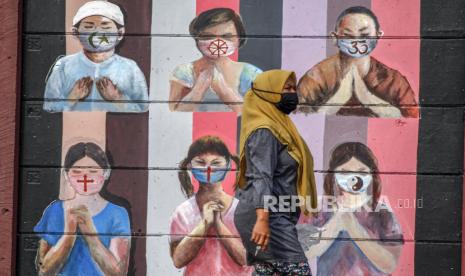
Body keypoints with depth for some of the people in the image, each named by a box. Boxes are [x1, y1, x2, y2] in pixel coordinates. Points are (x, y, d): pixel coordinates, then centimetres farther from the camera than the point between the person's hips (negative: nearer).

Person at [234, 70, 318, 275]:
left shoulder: (275, 126, 19)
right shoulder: (264, 131, -12)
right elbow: (261, 177, -23)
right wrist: (262, 219, -32)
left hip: (273, 216, 10)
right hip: (268, 217, -10)